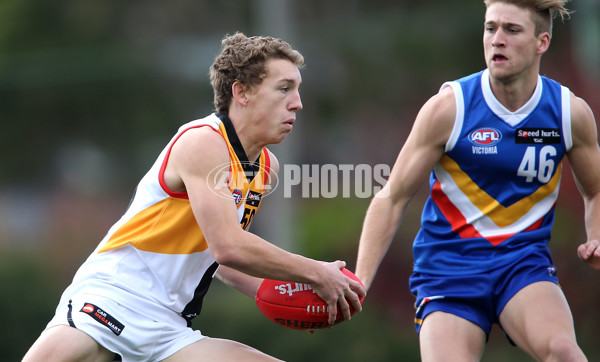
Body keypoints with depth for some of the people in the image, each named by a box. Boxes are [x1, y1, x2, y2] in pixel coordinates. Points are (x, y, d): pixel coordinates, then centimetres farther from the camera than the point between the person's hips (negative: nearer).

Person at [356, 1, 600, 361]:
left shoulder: (571, 112, 0)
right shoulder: (448, 108, -7)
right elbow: (392, 199, -2)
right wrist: (358, 284, -11)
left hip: (524, 260, 1)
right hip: (449, 267, -1)